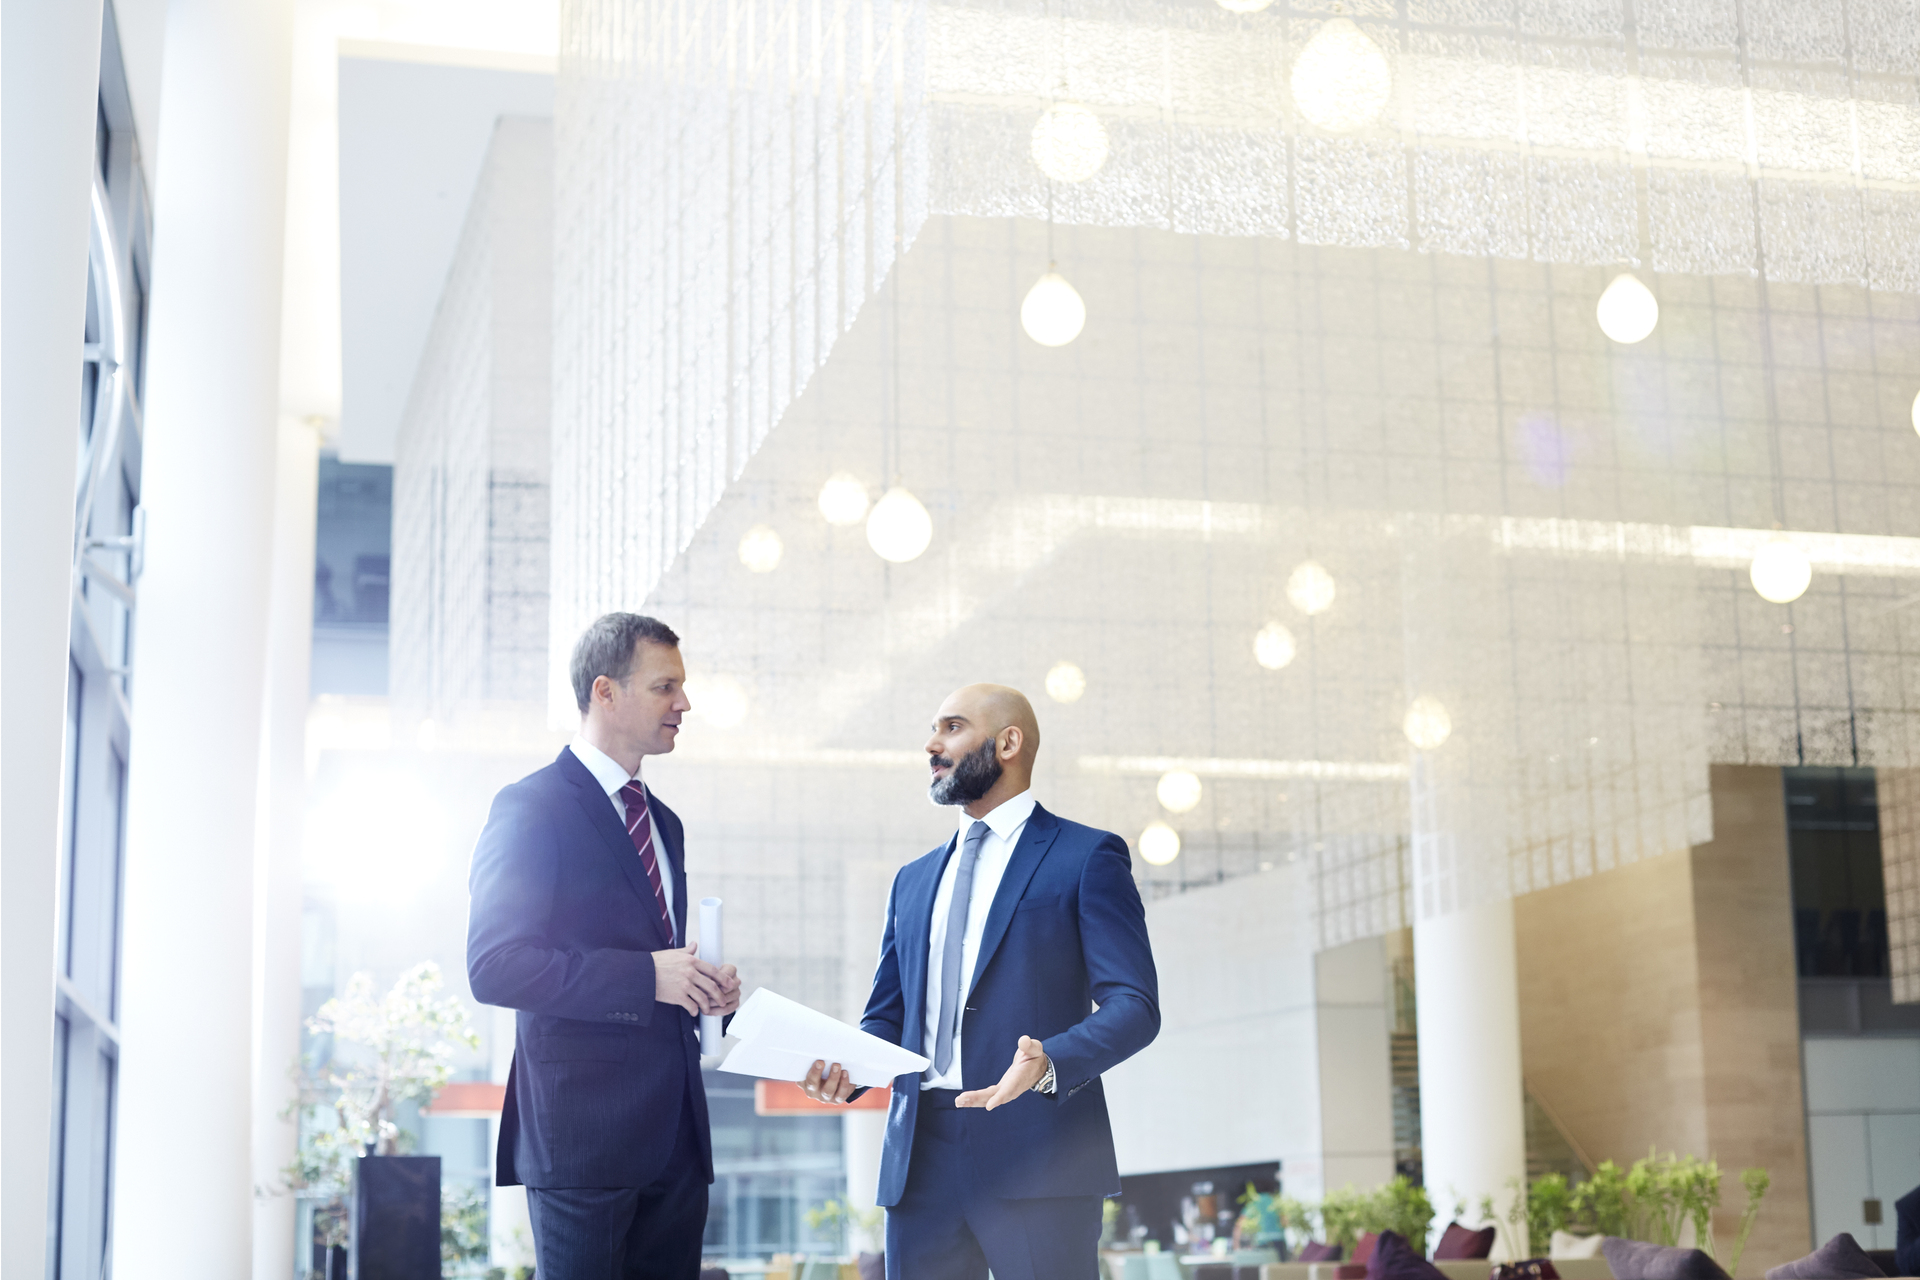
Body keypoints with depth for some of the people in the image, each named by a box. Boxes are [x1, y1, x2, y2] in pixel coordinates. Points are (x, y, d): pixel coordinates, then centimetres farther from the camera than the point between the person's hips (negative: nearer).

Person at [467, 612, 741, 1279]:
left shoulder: (663, 822, 20)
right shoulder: (532, 808, -7)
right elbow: (494, 967, -16)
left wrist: (701, 987, 4)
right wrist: (646, 976, -19)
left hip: (675, 1132, 8)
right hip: (585, 1132, -8)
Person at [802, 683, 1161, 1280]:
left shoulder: (1087, 857, 3)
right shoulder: (914, 880, 22)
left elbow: (1134, 1005, -5)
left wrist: (1051, 1063, -23)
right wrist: (848, 1068, -1)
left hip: (1037, 1159, -5)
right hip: (921, 1159, 5)